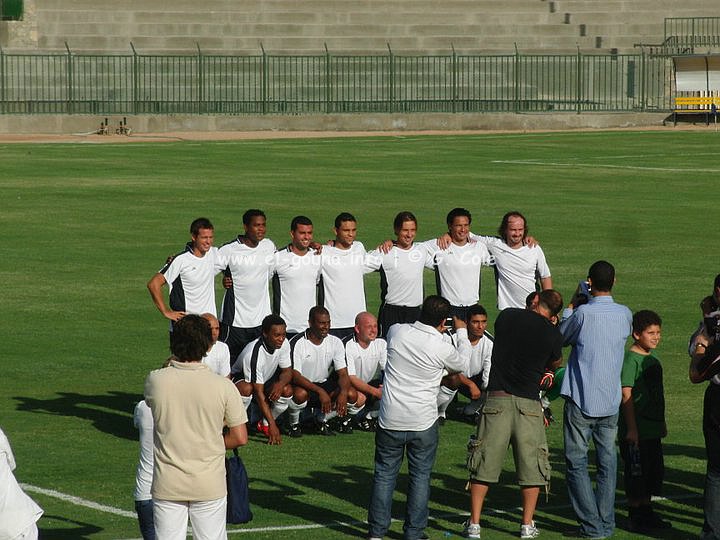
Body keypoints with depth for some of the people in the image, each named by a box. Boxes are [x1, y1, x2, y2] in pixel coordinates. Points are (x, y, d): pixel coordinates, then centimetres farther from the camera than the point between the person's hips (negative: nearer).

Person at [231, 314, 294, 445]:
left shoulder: (284, 344, -17)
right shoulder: (253, 354, -36)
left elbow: (287, 371, -3)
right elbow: (259, 393, -35)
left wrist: (280, 384, -31)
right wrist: (273, 425, -38)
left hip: (266, 380, 6)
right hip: (241, 379, -6)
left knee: (287, 390, -24)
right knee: (246, 389, -40)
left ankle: (264, 424, 0)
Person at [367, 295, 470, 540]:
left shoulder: (396, 332, -7)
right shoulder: (442, 348, -14)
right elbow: (462, 364, 9)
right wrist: (462, 333, 24)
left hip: (390, 420, 2)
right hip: (423, 423, -2)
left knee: (384, 474, 12)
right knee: (420, 476, 10)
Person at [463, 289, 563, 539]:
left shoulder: (507, 316, 2)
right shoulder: (552, 334, -2)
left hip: (497, 398, 1)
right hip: (529, 403, -1)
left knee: (484, 463, 6)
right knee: (531, 465, 11)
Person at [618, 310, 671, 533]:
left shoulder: (652, 359, 12)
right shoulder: (631, 359, -14)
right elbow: (626, 394, -18)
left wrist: (662, 423, 23)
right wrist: (631, 428, -20)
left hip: (652, 429, 9)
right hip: (635, 430, -9)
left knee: (653, 471, 15)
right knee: (636, 474, -1)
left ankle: (646, 512, 26)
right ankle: (635, 516, 7)